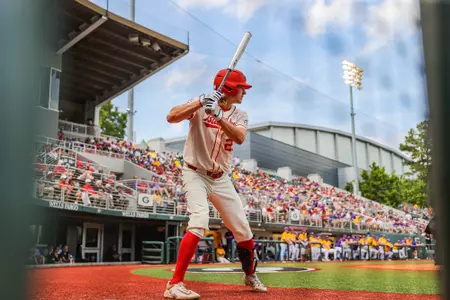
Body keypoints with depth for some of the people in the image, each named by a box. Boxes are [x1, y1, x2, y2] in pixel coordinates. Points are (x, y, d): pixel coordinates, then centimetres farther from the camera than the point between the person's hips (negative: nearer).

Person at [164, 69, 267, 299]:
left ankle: (250, 275, 33)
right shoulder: (200, 104, -9)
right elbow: (171, 117, -24)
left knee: (243, 229, 7)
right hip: (195, 174, -5)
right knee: (199, 221, -27)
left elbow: (239, 138, -19)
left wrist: (217, 115, -32)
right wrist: (201, 102, -32)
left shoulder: (240, 115, 2)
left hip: (221, 179, 5)